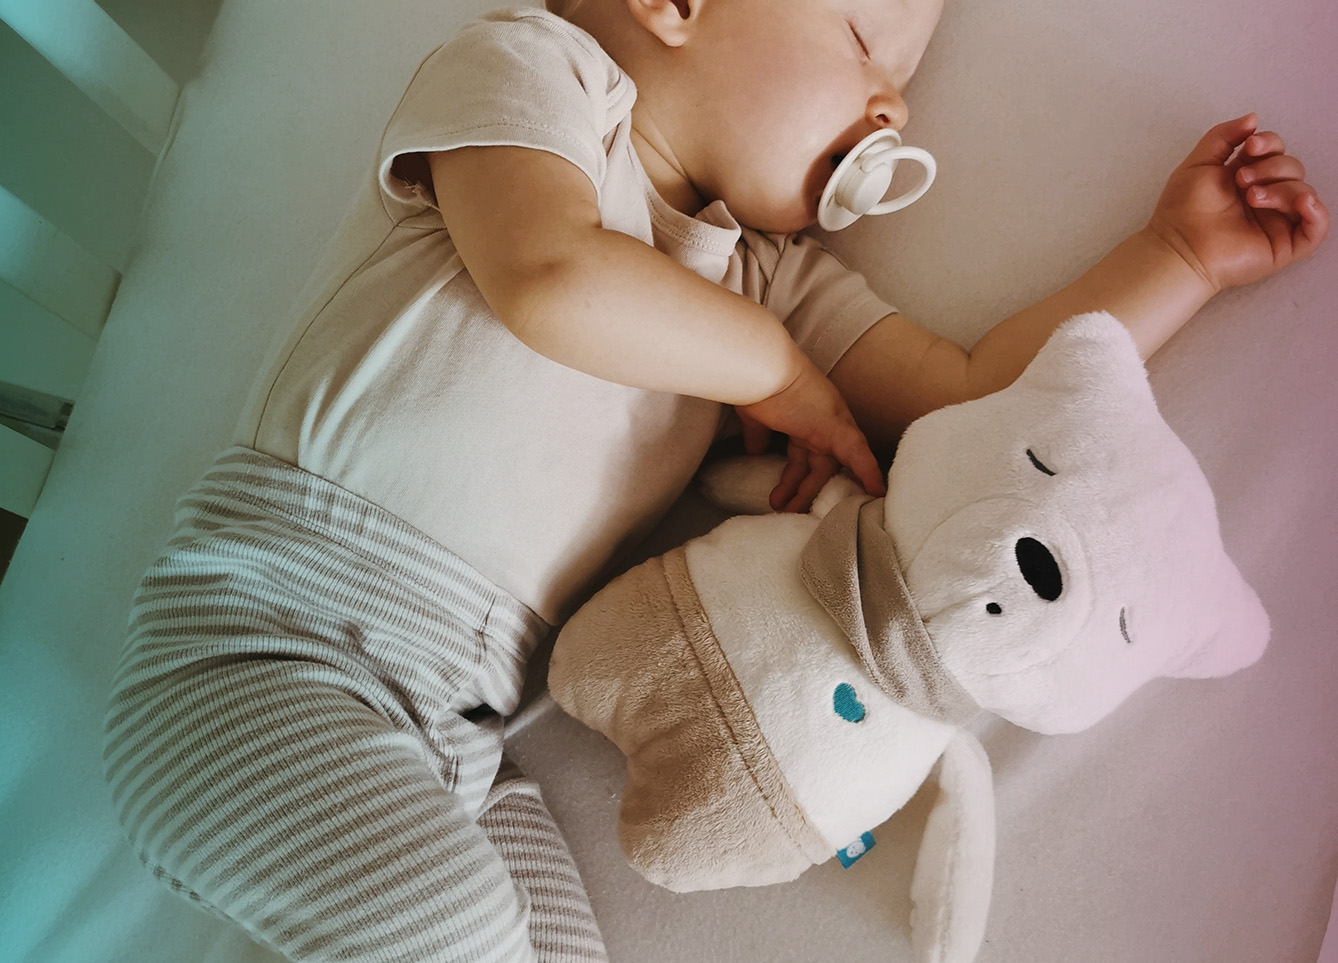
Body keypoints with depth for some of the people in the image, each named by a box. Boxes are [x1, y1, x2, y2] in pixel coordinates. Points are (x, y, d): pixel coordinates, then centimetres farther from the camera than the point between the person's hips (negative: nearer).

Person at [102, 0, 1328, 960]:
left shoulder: (768, 272, 15)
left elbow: (969, 403, 9)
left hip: (468, 730, 6)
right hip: (275, 635, -5)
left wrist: (1183, 253, 14)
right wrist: (781, 371, -6)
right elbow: (553, 282, -21)